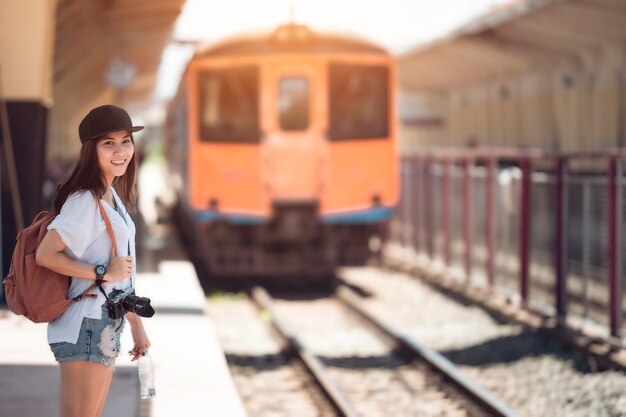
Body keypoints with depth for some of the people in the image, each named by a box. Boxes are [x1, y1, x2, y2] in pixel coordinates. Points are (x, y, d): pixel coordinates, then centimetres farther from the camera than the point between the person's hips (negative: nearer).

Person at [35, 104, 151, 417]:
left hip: (105, 325, 10)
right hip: (85, 327, -10)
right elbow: (45, 255, -23)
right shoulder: (85, 200, -15)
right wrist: (103, 272, -20)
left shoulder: (113, 197, 13)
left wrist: (136, 324, 19)